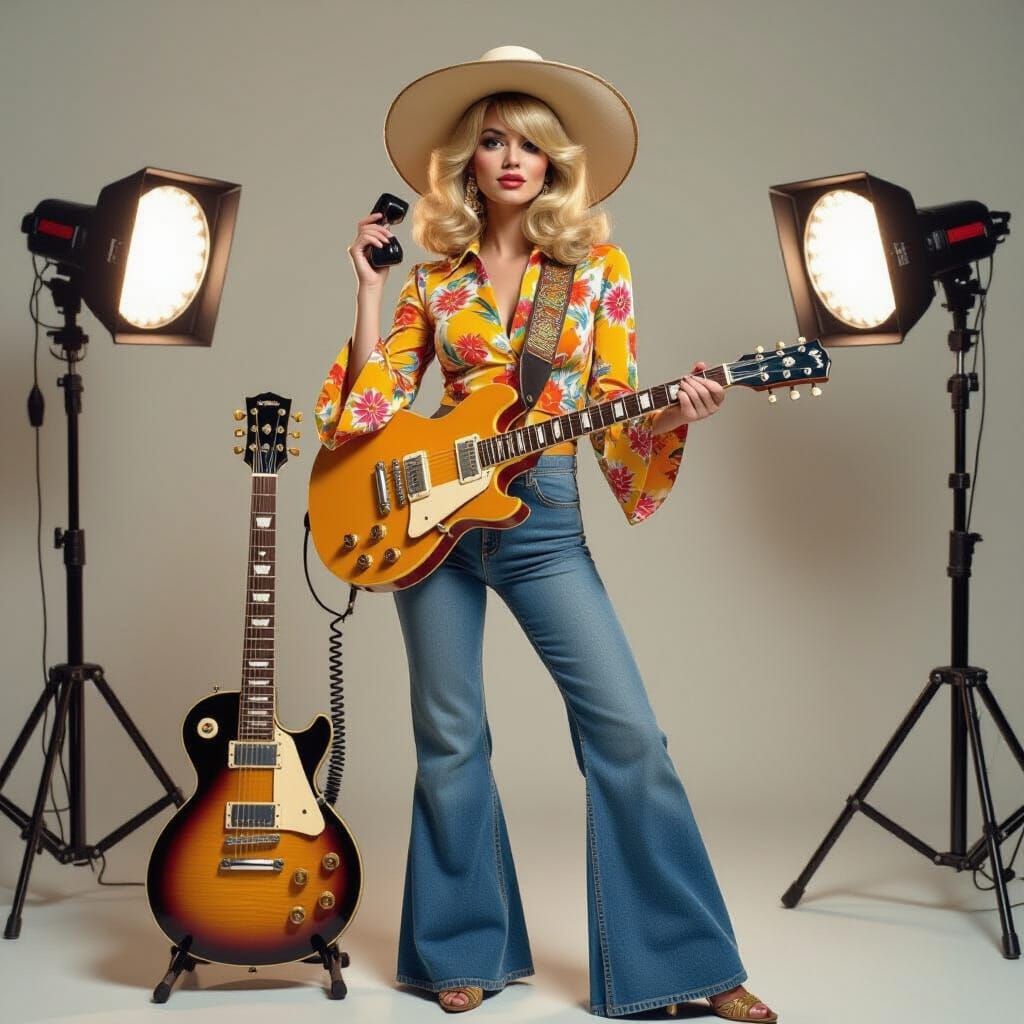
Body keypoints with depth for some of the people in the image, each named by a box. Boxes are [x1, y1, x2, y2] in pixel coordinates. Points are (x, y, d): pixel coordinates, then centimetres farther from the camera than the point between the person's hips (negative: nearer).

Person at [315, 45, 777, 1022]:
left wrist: (673, 415, -17)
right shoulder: (435, 275, 7)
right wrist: (368, 285, 0)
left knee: (628, 728, -7)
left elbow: (613, 409, 3)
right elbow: (372, 406, 3)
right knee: (450, 739, 6)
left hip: (544, 517, -1)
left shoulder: (598, 264, 5)